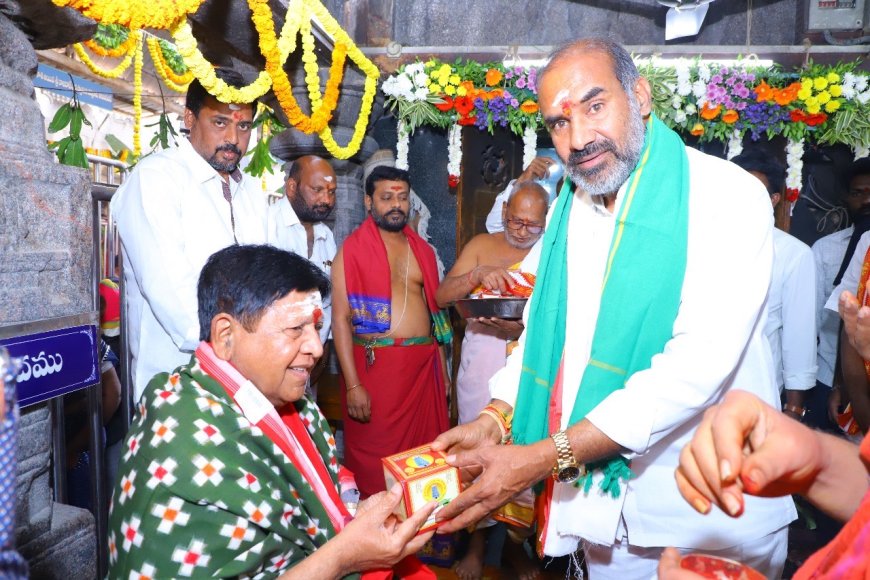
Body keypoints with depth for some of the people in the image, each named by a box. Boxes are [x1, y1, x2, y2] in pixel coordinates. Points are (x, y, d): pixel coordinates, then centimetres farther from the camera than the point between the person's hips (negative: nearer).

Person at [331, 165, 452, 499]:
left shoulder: (422, 249, 14)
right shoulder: (352, 250, -2)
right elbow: (340, 318, -8)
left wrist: (442, 369, 13)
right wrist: (353, 384, -15)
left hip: (424, 365, 5)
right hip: (376, 365, -4)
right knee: (375, 460, 2)